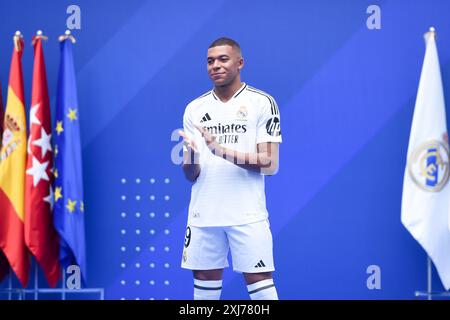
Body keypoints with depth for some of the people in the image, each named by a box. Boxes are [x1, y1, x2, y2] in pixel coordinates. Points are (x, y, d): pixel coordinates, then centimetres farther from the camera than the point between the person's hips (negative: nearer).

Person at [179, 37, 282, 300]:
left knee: (259, 281, -5)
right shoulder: (195, 109, 10)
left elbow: (270, 164, -8)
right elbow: (191, 175, 7)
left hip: (247, 215, -4)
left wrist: (222, 150, -20)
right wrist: (190, 156, -17)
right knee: (205, 283, 8)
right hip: (203, 215, 4)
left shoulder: (262, 102, -1)